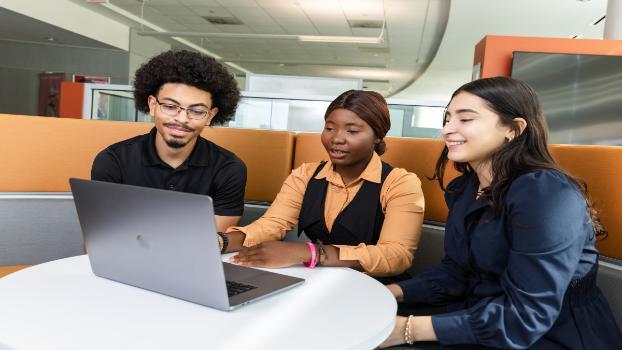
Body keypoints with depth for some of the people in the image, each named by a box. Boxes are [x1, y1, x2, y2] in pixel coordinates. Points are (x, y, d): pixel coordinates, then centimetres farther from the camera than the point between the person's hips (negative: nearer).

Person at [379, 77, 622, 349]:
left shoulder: (546, 194, -23)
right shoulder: (462, 189, 3)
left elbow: (525, 317, -27)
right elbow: (456, 270, 4)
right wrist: (391, 292, -11)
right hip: (478, 320, 7)